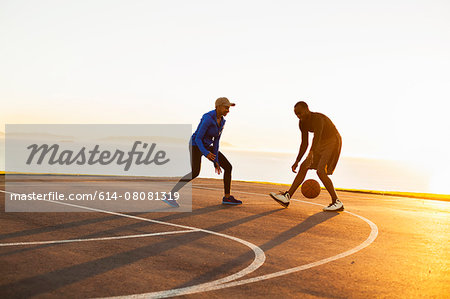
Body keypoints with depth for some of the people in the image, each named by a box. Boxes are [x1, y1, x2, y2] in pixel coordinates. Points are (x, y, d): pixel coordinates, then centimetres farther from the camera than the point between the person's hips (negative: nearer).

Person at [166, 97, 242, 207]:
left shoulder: (222, 121, 2)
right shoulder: (208, 118, -25)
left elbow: (216, 141, 4)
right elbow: (198, 138, -22)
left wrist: (216, 161, 0)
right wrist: (206, 153, -35)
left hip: (207, 146, 9)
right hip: (196, 145, -8)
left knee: (228, 167, 1)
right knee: (195, 173, -28)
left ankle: (227, 197, 9)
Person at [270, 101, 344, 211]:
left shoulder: (318, 119, -28)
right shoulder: (302, 123, -1)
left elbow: (317, 138, -45)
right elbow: (304, 144, 7)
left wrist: (311, 155, -60)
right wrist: (297, 161, 3)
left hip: (333, 142, -8)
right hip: (321, 144, 8)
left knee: (321, 172, -21)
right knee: (303, 167, -3)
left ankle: (337, 203, -10)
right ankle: (287, 197, -6)